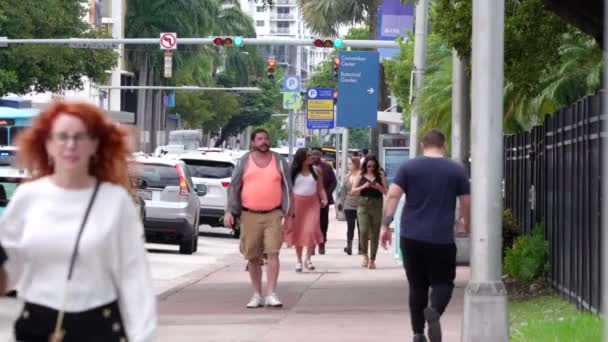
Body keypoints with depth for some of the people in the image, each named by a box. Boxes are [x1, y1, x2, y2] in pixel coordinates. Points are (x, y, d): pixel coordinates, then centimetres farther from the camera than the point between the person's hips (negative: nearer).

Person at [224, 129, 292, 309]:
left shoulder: (279, 161, 7)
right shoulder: (244, 162, 6)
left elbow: (287, 187, 9)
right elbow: (234, 187, 6)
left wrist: (288, 213, 2)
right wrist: (230, 211, -3)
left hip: (273, 215, -1)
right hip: (250, 216, 1)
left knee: (273, 253, -12)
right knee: (253, 257, 6)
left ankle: (271, 295, -13)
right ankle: (256, 295, 16)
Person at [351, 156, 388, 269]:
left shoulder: (380, 177, 6)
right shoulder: (360, 176, 6)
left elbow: (387, 192, 5)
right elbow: (353, 191, 3)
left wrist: (379, 188, -14)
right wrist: (363, 186, -12)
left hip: (377, 206, 1)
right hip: (363, 205, -1)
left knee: (375, 234, 3)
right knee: (364, 231, -15)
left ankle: (372, 260, 13)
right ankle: (365, 255, 8)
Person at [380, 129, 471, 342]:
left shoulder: (408, 167, 4)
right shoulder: (456, 170, 4)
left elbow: (392, 196, -5)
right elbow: (467, 203, 7)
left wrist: (385, 225, -3)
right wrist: (465, 224, 25)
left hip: (411, 237, 1)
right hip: (442, 238, -1)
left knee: (417, 286, 11)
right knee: (443, 282, 7)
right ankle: (434, 310, -24)